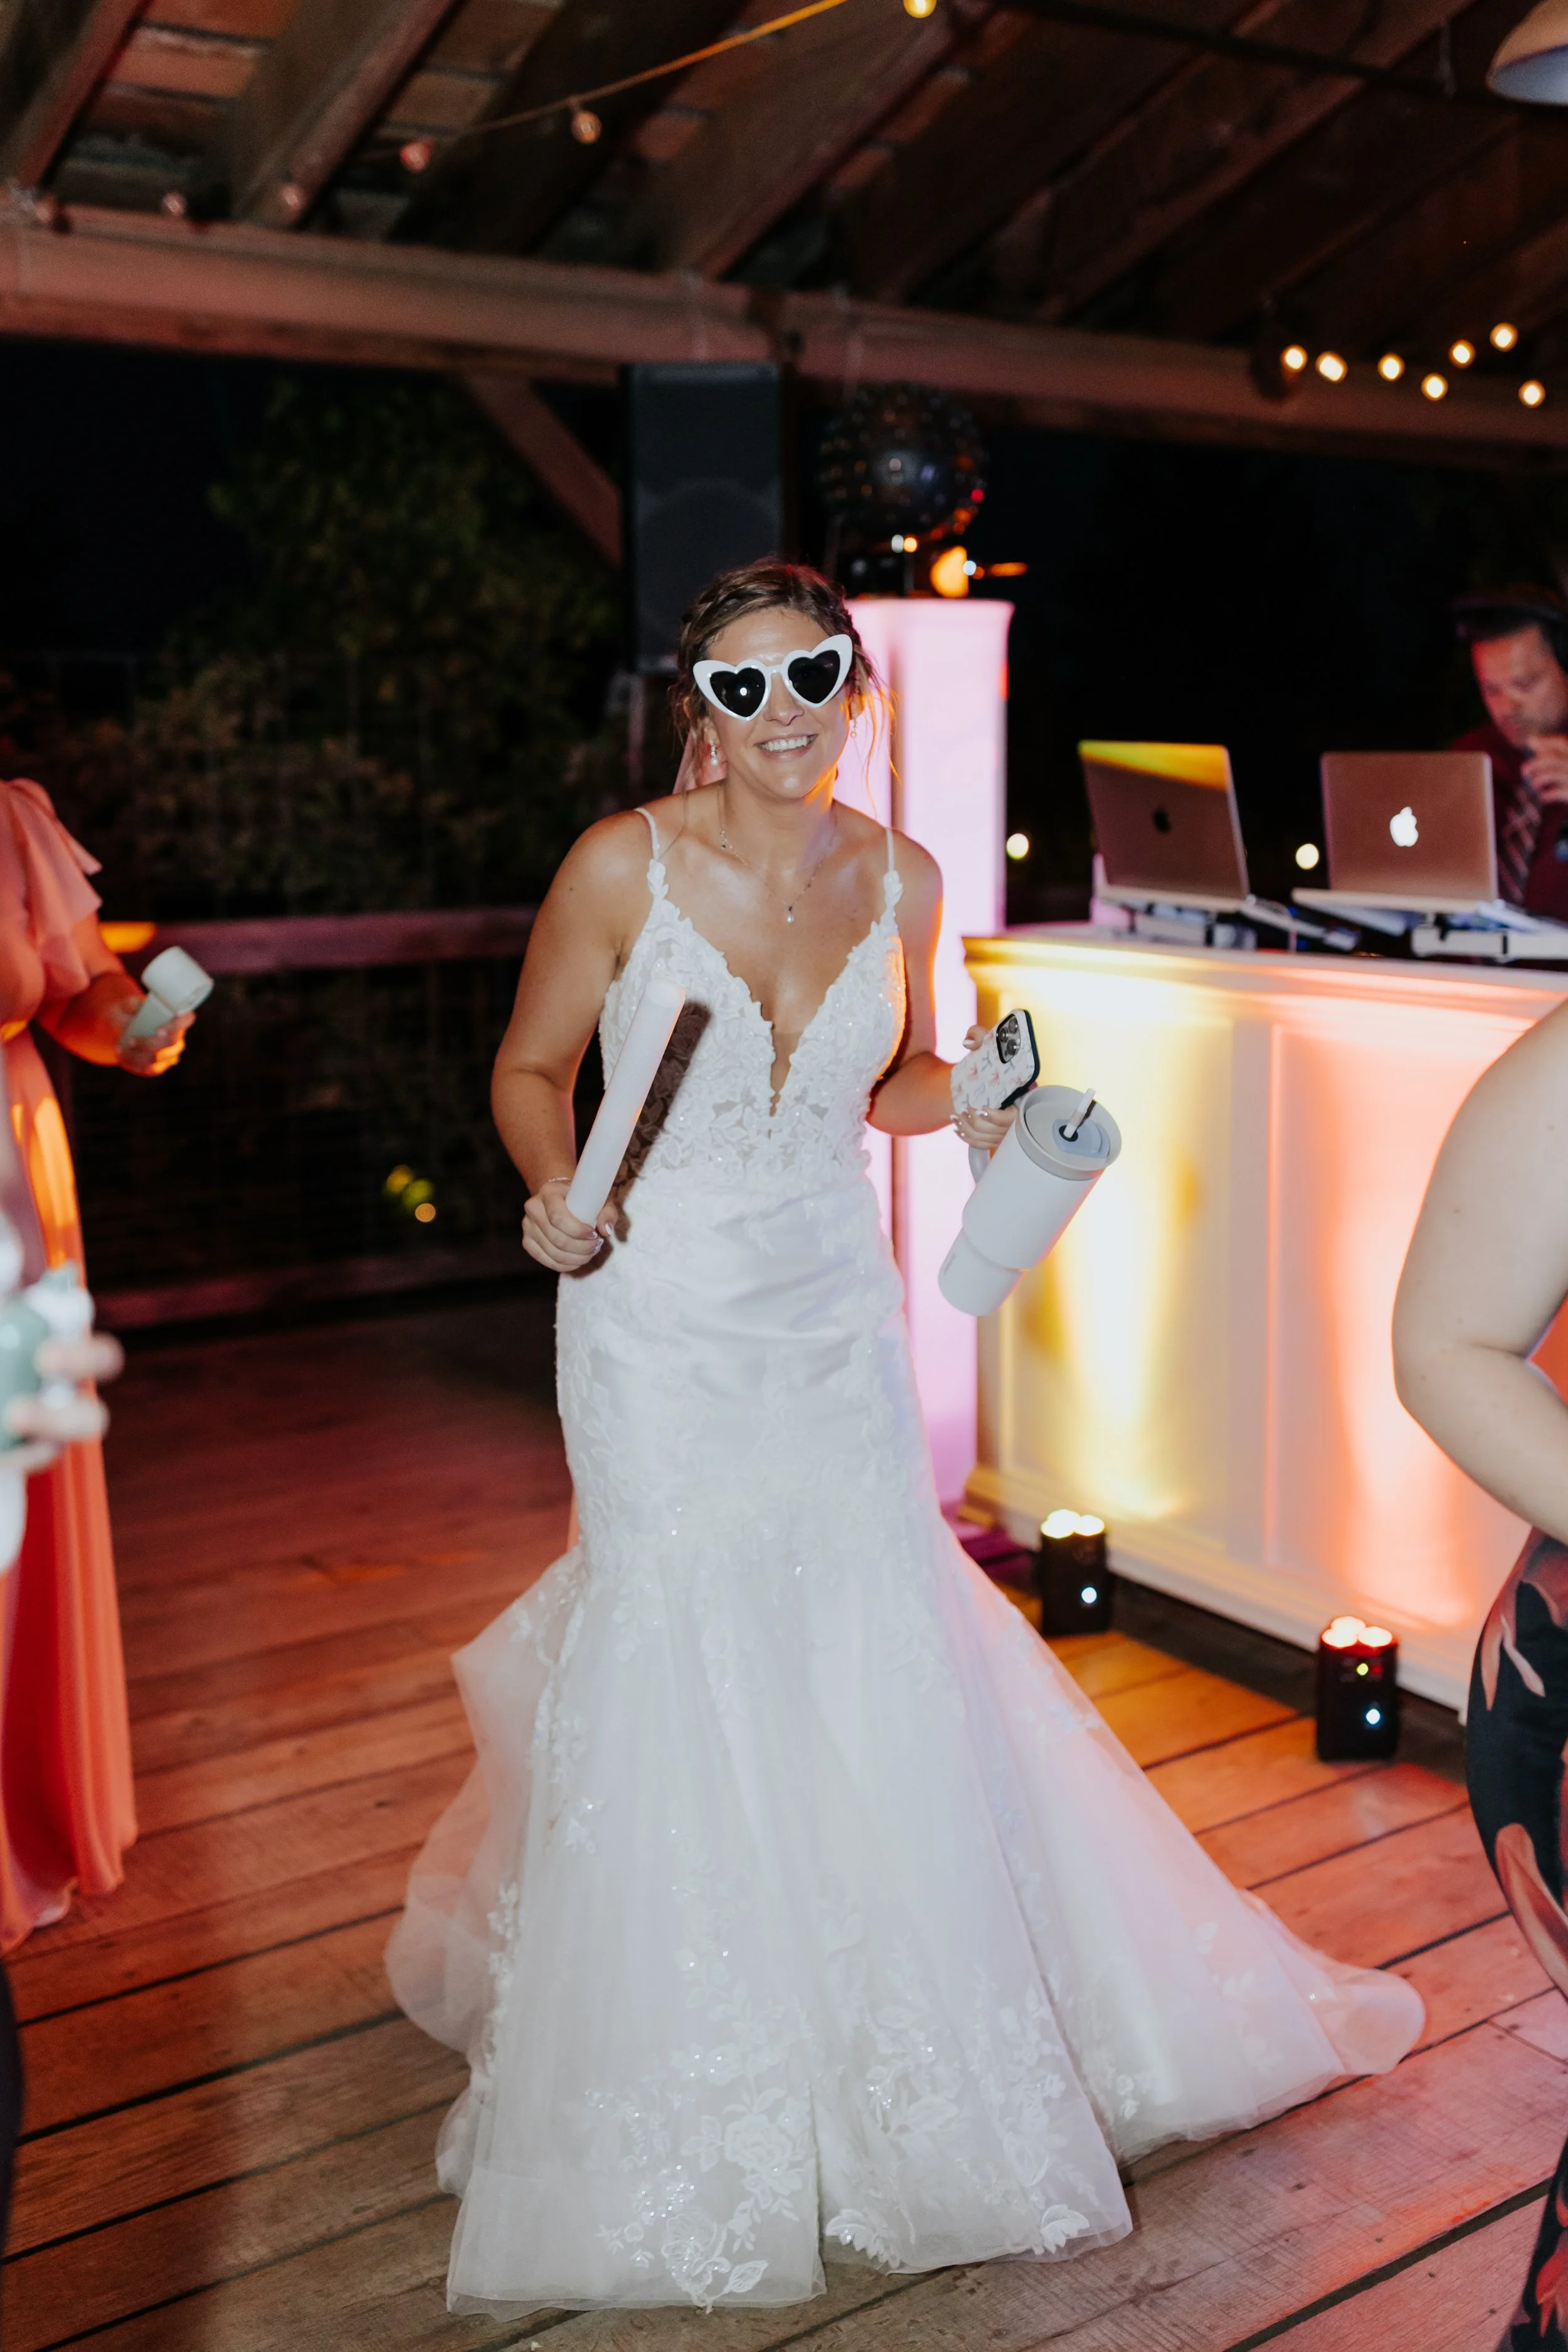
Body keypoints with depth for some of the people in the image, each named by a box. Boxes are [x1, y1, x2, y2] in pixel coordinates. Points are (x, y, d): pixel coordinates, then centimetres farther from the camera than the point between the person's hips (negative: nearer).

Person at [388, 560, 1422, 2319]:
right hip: (661, 1319, -3)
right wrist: (558, 1188, -19)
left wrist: (967, 1101, -5)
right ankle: (698, 2120, 22)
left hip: (835, 1315, 3)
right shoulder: (621, 868, -11)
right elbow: (530, 1070, -1)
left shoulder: (900, 882, 0)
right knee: (685, 1665, 0)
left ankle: (912, 2060, 30)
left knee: (883, 1662, 6)